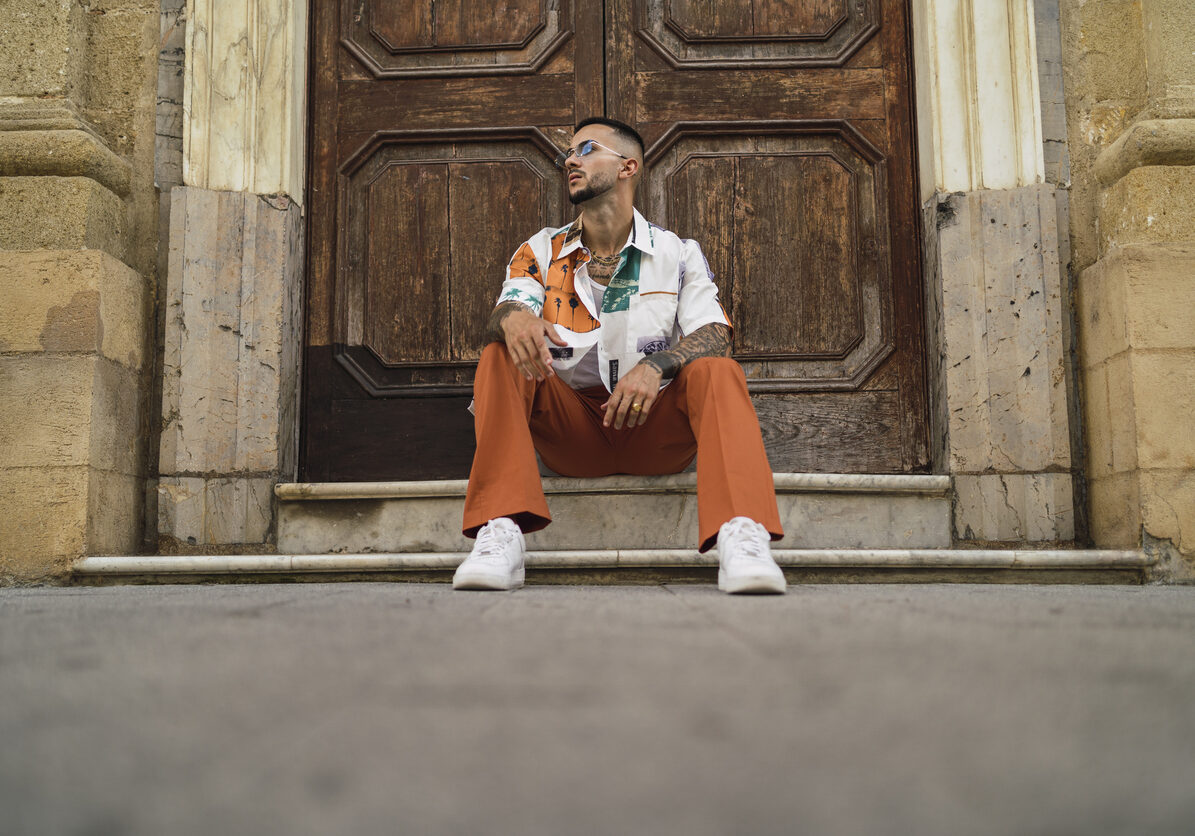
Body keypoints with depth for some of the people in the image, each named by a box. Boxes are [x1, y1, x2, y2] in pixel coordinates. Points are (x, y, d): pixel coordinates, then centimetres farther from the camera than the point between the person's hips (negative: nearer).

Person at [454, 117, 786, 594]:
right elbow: (500, 317, -6)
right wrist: (513, 318, -33)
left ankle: (741, 536, -46)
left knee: (717, 372, -26)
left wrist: (655, 365, -29)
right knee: (500, 358, -22)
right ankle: (500, 535, -36)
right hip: (569, 431, 1)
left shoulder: (678, 255, 7)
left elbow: (714, 335, -7)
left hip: (654, 429, -1)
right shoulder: (539, 253, 11)